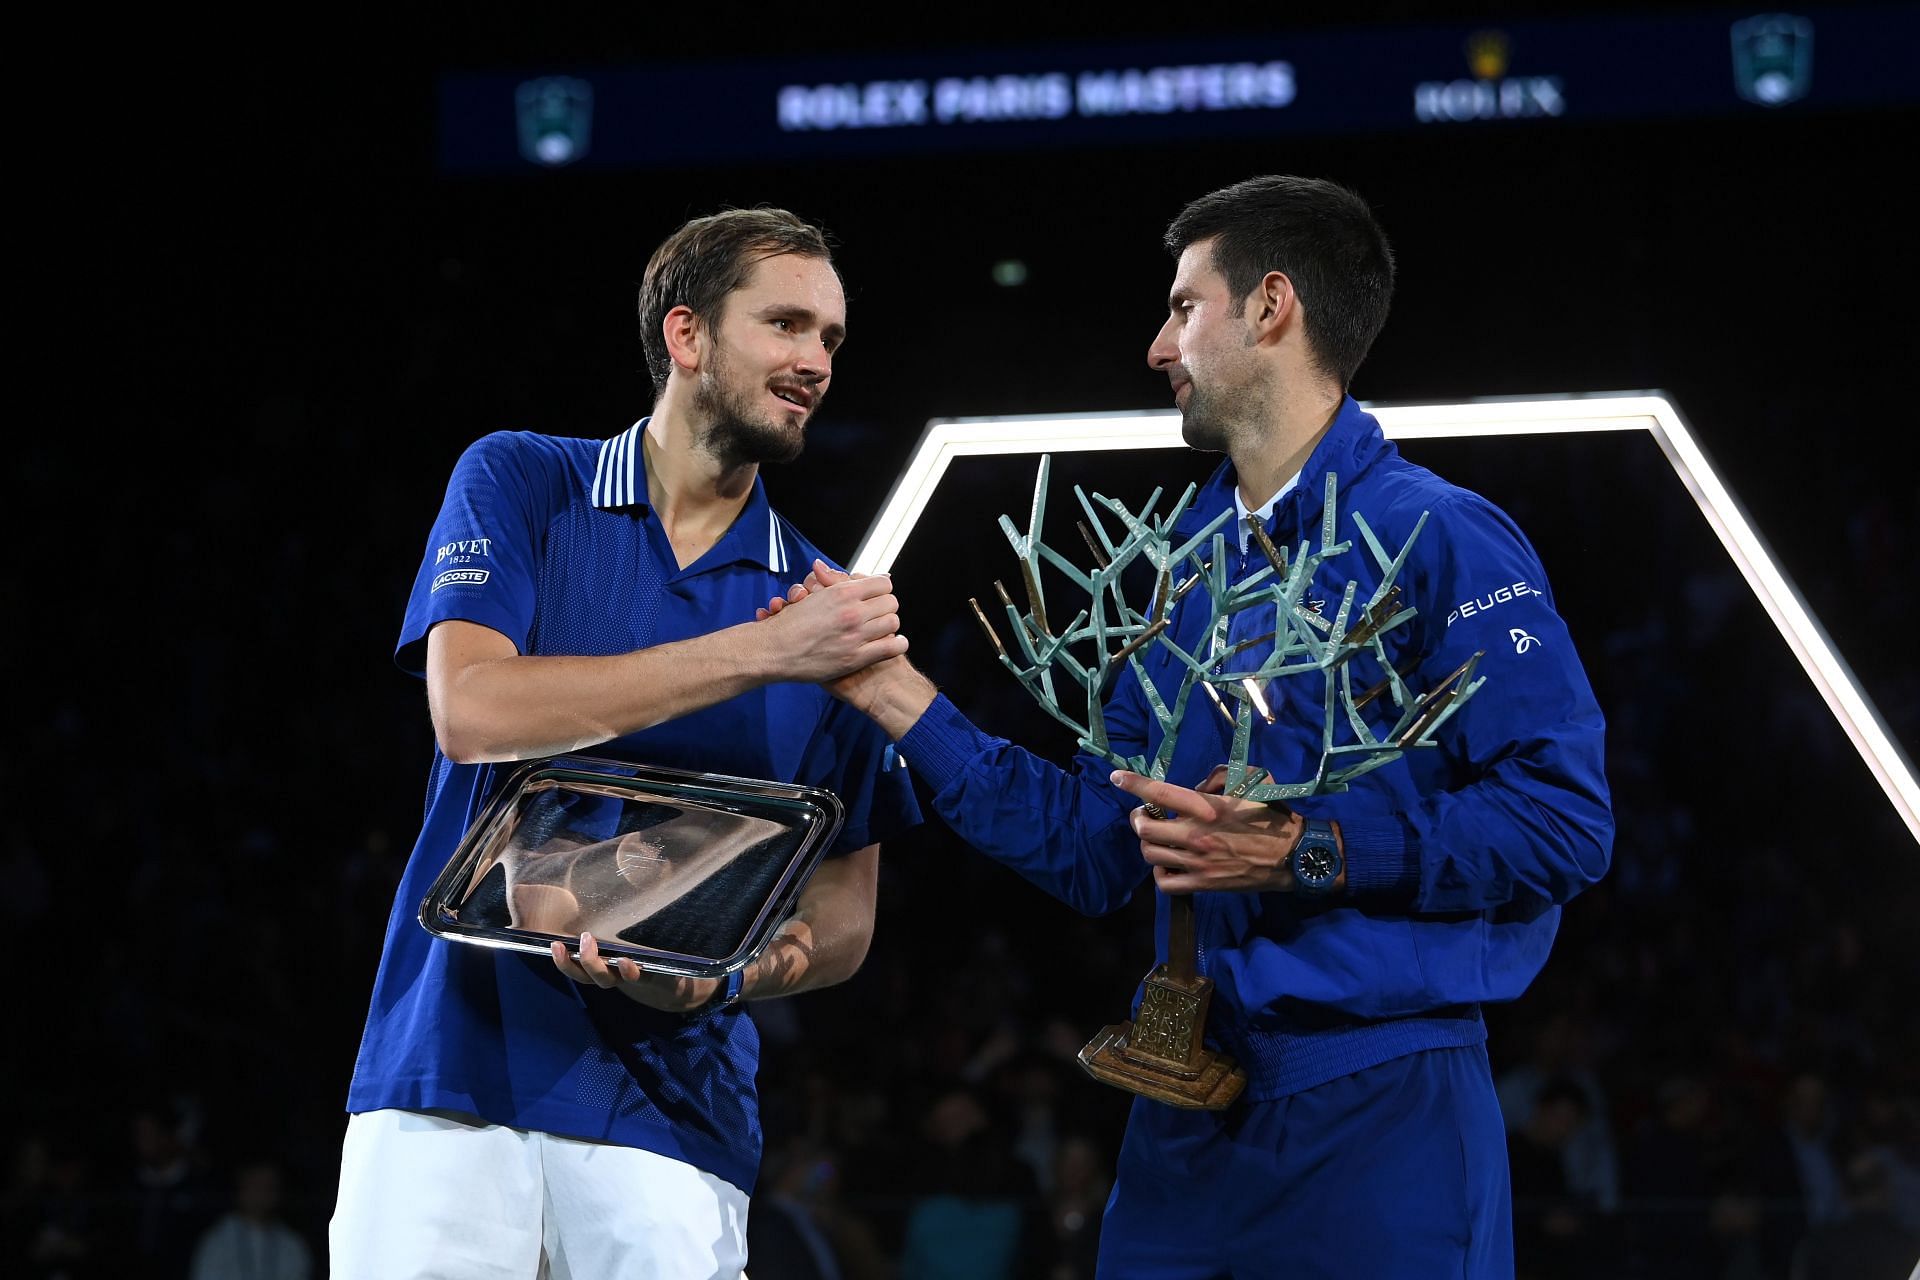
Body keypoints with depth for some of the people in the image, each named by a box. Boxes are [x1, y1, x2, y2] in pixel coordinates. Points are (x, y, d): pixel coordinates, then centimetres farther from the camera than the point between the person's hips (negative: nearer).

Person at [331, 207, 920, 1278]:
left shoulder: (827, 605, 10)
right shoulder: (522, 484, 6)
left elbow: (845, 917, 11)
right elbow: (471, 708, -11)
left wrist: (720, 979, -13)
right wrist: (763, 653, -13)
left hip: (673, 1101, 2)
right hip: (459, 1064, -2)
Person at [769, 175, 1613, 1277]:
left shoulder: (1440, 540, -7)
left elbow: (1565, 821, -15)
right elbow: (1093, 850, 16)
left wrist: (1312, 850, -19)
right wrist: (895, 695, 13)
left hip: (1382, 1111, -7)